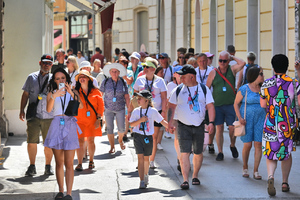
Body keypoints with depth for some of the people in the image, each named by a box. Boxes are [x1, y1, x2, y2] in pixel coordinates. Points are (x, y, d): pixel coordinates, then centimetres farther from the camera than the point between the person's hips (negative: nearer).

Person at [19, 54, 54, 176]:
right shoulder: (32, 77, 10)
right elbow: (25, 95, 13)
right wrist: (22, 110, 7)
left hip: (49, 116, 0)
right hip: (33, 115, 0)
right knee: (31, 142, -4)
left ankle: (48, 166, 16)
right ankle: (32, 167, 7)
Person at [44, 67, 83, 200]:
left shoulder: (72, 92, 10)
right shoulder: (51, 93, 10)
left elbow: (81, 106, -8)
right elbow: (48, 109, -8)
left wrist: (71, 93, -20)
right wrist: (54, 96, -24)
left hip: (69, 126, -1)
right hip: (56, 125, 1)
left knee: (68, 163, -6)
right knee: (59, 162, 7)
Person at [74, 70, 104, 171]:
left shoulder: (95, 92, 4)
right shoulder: (76, 92, 3)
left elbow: (101, 105, 4)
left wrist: (98, 119, -2)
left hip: (92, 121, 1)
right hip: (79, 120, -1)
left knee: (91, 141, 6)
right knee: (80, 141, -7)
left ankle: (91, 161, 24)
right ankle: (79, 164, -5)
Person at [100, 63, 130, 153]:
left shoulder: (123, 83, 0)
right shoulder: (105, 82, -2)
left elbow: (126, 97, 4)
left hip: (120, 109, 0)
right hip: (108, 109, 0)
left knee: (122, 128, 1)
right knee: (109, 128, 0)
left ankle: (120, 140, 33)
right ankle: (112, 147, 14)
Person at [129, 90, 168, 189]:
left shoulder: (152, 111, -3)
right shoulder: (136, 111, 2)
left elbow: (162, 121, 1)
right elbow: (131, 124, 0)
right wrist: (140, 120, -15)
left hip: (148, 137, 0)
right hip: (138, 136, 0)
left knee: (146, 158, 13)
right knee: (140, 157, -9)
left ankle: (146, 175, 41)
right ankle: (142, 181, -12)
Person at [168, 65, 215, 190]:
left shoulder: (204, 89, 3)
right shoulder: (178, 90, 4)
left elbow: (210, 106, 1)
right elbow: (171, 107, 8)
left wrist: (211, 122, -10)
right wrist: (170, 121, -2)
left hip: (199, 126, 1)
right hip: (183, 126, -1)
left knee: (198, 153, 10)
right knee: (184, 153, -12)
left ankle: (195, 176, 30)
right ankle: (185, 180, -15)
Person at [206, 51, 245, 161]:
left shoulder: (232, 69, 5)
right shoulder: (213, 73, 4)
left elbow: (242, 63, -14)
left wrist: (232, 57, -2)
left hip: (230, 105, 0)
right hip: (217, 105, 0)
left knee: (232, 127, -2)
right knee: (219, 128, 1)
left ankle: (232, 146, 26)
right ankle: (220, 152, 9)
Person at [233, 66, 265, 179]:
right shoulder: (244, 89, -5)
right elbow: (236, 103, -1)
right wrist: (239, 117, -12)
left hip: (260, 119, 3)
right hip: (247, 119, -3)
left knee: (258, 144, -4)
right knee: (248, 145, -2)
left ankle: (256, 171, 1)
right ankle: (245, 168, 19)